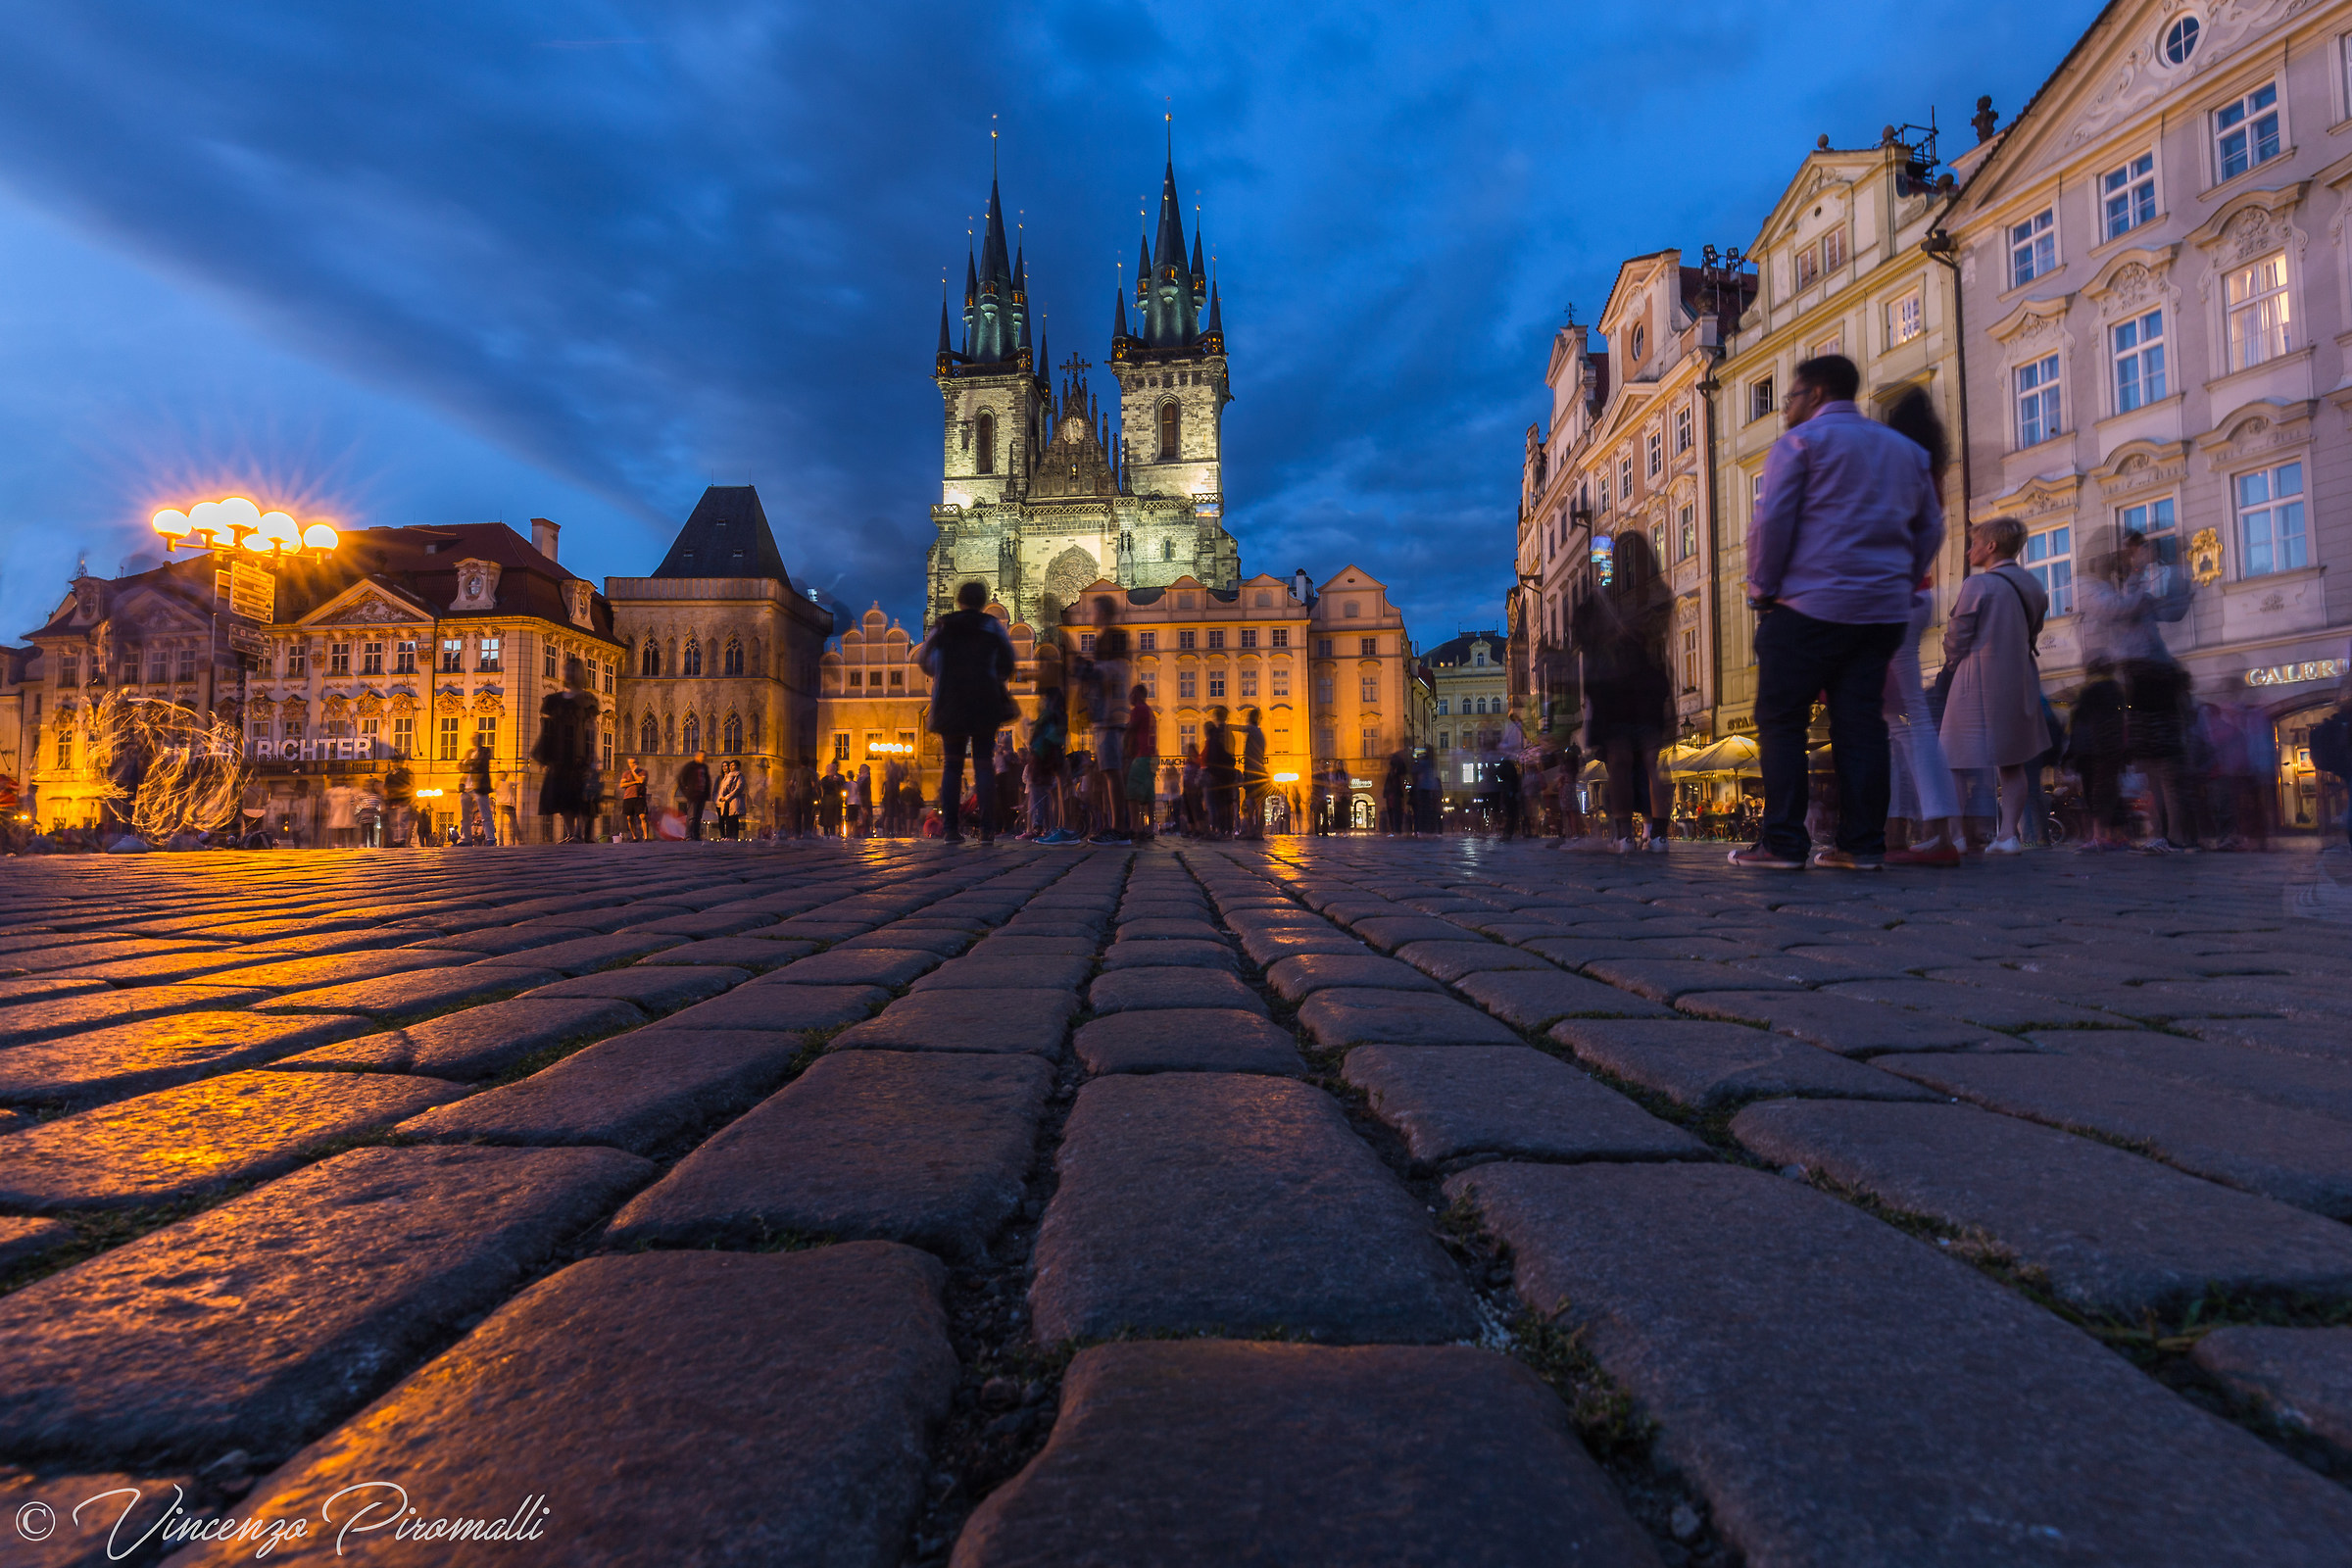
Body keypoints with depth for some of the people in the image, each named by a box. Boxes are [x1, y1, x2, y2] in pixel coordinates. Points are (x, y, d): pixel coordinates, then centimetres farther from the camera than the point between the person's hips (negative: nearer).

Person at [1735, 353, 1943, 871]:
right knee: (1861, 723, 6)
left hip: (1811, 605, -6)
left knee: (1781, 721, -3)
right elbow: (1930, 527, 21)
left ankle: (1783, 842, -7)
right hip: (1884, 611, 6)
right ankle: (1862, 843, 4)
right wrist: (1902, 583, 21)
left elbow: (1772, 521, -9)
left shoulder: (1802, 441, 0)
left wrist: (1762, 589, -2)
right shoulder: (1906, 449, 21)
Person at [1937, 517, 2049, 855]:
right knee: (2012, 763, 9)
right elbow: (2032, 635, 18)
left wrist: (1955, 663, 9)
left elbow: (1956, 640, -9)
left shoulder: (1978, 585, -10)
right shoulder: (2031, 586, 12)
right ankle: (2009, 834, 6)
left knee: (1957, 763, -4)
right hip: (2018, 681, 7)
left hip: (1979, 681, -7)